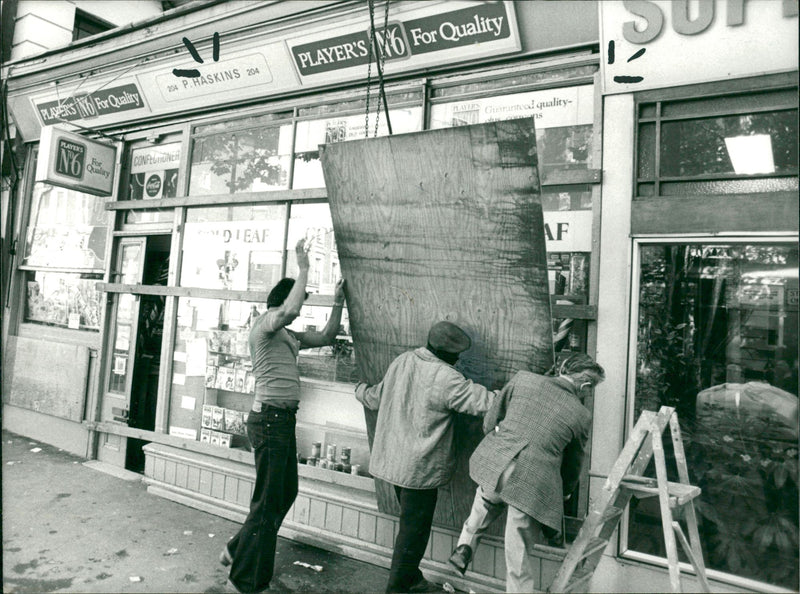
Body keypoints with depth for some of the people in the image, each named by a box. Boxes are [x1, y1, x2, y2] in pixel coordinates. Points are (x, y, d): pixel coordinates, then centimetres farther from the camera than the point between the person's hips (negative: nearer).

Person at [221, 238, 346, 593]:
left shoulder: (288, 336, 18)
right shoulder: (263, 324, -10)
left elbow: (327, 336, 26)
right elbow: (289, 310, -32)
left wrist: (338, 302, 20)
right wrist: (303, 268, -21)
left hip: (283, 421, 10)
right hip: (269, 419, -10)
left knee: (286, 493, 19)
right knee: (268, 501, 0)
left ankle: (237, 550, 35)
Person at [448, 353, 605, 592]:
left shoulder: (522, 379, 1)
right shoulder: (582, 416, 1)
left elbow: (490, 422, 9)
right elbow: (573, 464, 16)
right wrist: (564, 493, 34)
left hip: (493, 465, 2)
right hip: (532, 485, -1)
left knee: (487, 497, 36)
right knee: (519, 557, 15)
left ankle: (465, 545, 31)